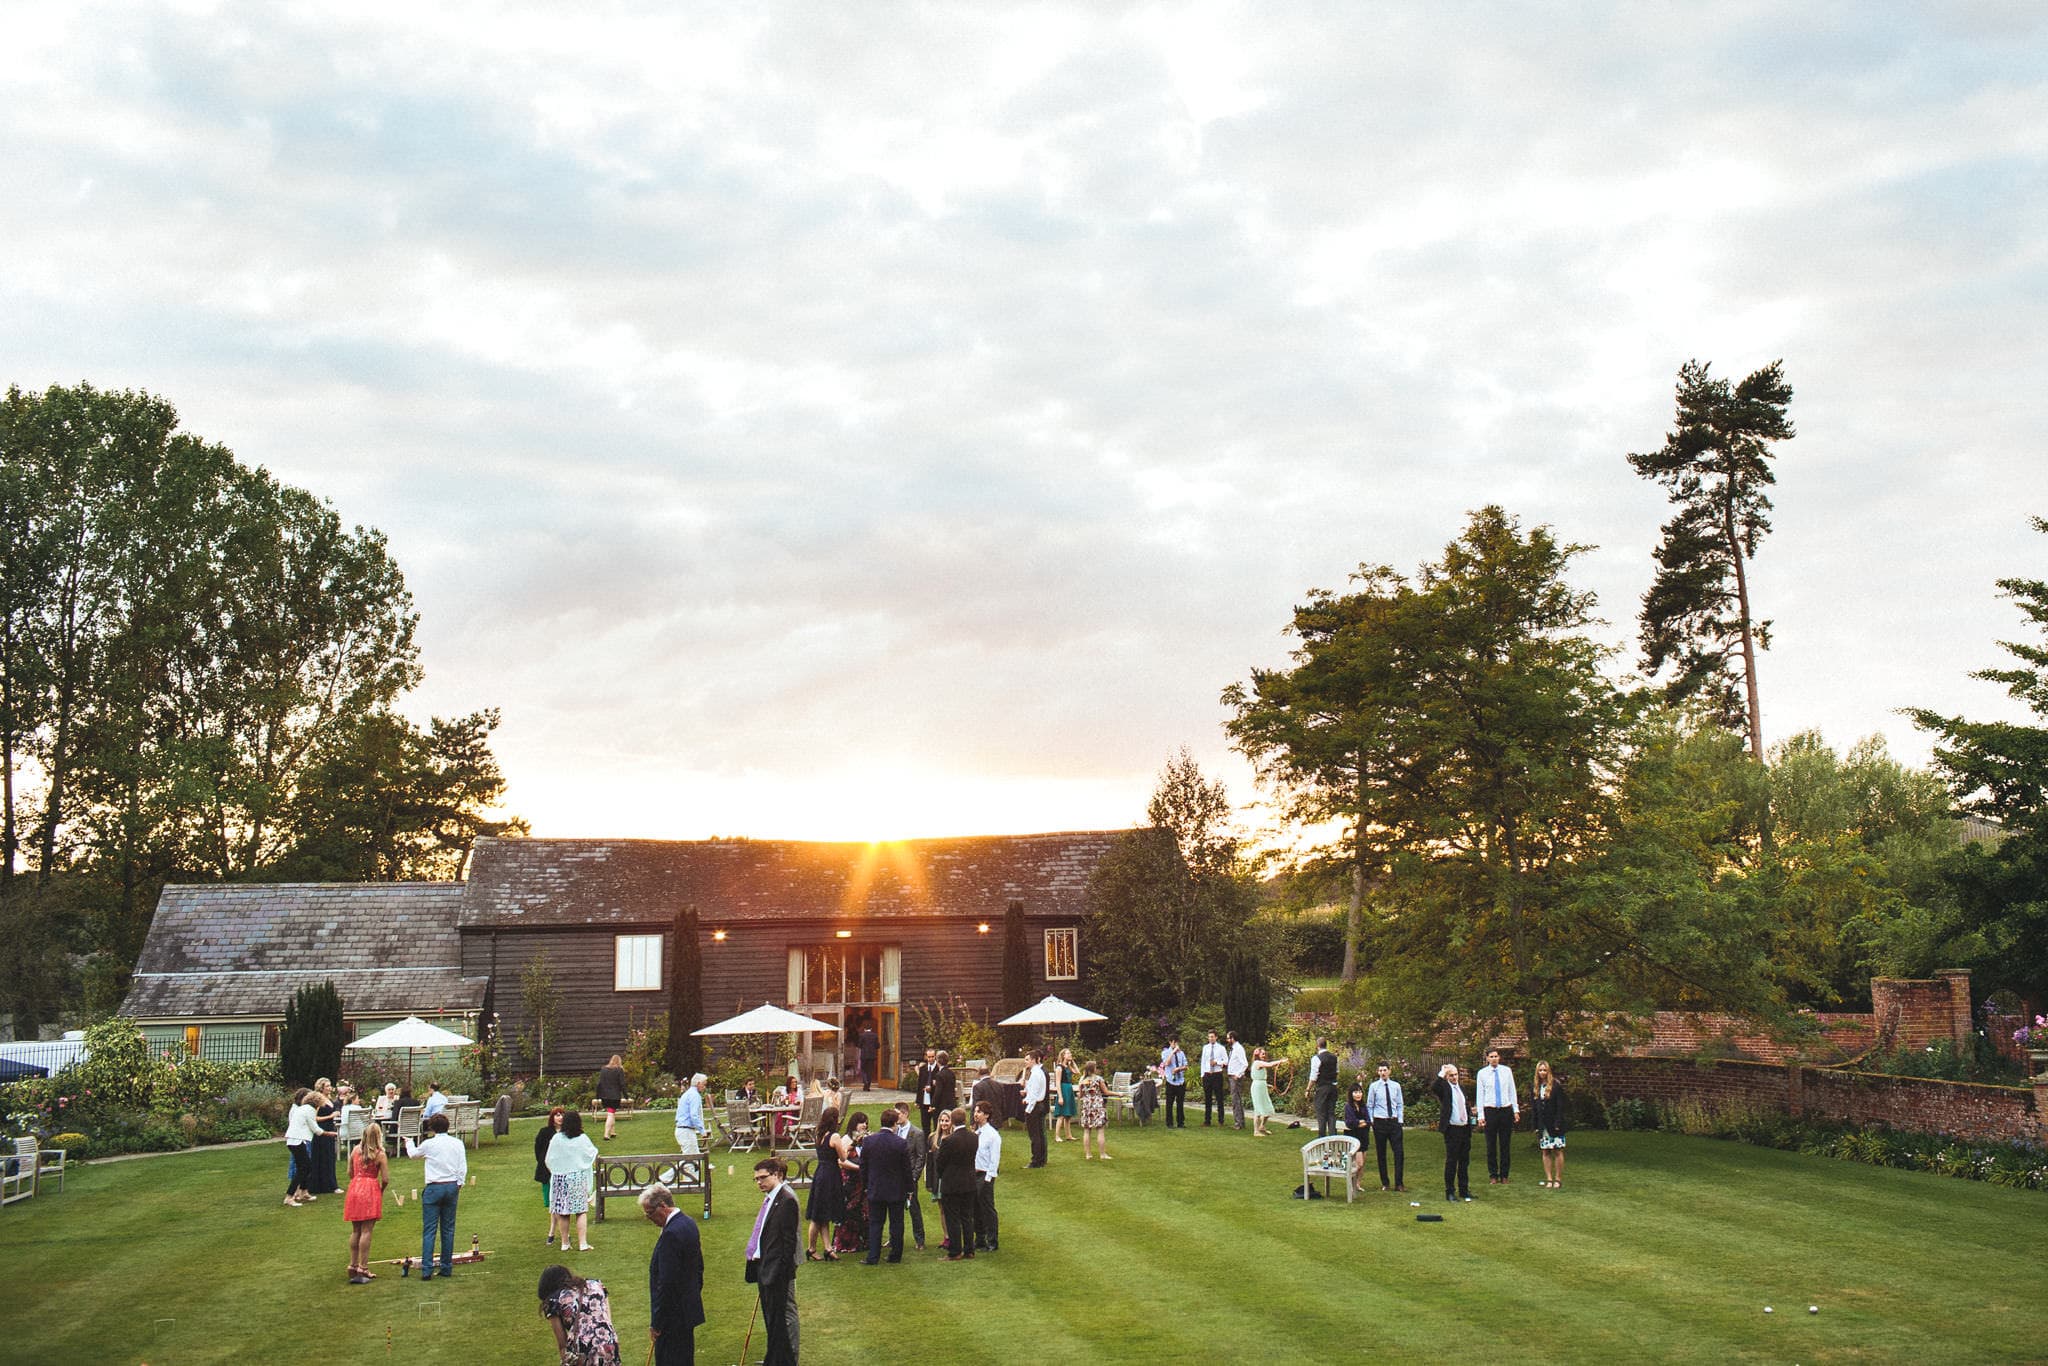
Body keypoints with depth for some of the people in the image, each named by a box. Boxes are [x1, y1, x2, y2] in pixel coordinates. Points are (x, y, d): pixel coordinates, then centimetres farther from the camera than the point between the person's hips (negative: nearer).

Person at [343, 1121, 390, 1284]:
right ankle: (363, 1269, -3)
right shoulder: (379, 1154, -9)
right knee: (366, 1231, -2)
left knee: (355, 1231, 13)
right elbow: (385, 1179, -10)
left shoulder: (355, 1150, 3)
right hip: (371, 1191, -5)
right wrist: (381, 1190, 10)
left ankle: (353, 1266, 17)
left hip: (354, 1189, 5)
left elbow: (350, 1172, 10)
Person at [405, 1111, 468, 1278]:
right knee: (448, 1229, 10)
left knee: (429, 1229, -2)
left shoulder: (429, 1144, -5)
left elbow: (413, 1153, 15)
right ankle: (447, 1268, 13)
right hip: (452, 1186, 4)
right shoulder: (457, 1144, 3)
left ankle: (427, 1270, -8)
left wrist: (409, 1143, 35)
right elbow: (463, 1167, 2)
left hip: (434, 1188, -4)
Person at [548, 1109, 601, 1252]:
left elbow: (549, 1161, 0)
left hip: (560, 1178, 1)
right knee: (581, 1212, 4)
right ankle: (582, 1243, -1)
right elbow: (593, 1154, 9)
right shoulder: (582, 1138, -7)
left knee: (563, 1213, 8)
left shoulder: (556, 1139, -6)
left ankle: (565, 1243, 14)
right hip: (579, 1177, -1)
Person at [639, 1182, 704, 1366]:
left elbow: (667, 1283, -24)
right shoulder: (689, 1223, 8)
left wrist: (656, 1323, -18)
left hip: (673, 1316, -10)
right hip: (689, 1309, 10)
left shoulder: (671, 1235, -23)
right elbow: (699, 1266, 18)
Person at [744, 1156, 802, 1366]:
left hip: (778, 1270, -10)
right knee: (770, 1317, 19)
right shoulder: (770, 1198, 11)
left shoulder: (786, 1200, -18)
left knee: (784, 1315, 0)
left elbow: (788, 1240, -20)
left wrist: (782, 1270, -20)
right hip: (765, 1267, 10)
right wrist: (757, 1265, 16)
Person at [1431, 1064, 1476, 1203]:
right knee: (1451, 1161, -2)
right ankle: (1450, 1192, 5)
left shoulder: (1461, 1088, 15)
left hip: (1465, 1129, 7)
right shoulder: (1444, 1087, -5)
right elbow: (1433, 1087, -28)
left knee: (1465, 1161, 13)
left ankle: (1464, 1190, 22)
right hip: (1452, 1130, -7)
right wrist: (1442, 1073, -23)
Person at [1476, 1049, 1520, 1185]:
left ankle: (1504, 1175, 13)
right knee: (1491, 1145, 2)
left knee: (1505, 1144, 5)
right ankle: (1493, 1175, 10)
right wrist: (1481, 1115, -4)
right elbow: (1480, 1094, 1)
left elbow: (1512, 1091, 8)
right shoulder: (1482, 1073, 0)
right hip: (1490, 1111, -1)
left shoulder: (1507, 1071, 4)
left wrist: (1516, 1110, 3)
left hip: (1506, 1110, 1)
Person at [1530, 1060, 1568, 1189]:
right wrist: (1536, 1126, 6)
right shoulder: (1536, 1088, 10)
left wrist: (1558, 1124, -14)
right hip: (1542, 1125, 5)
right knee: (1545, 1152, 5)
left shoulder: (1556, 1086, -5)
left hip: (1554, 1124, -5)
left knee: (1557, 1151, -2)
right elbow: (1534, 1108, 12)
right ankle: (1549, 1179, 8)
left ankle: (1558, 1179, 4)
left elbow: (1560, 1106, -8)